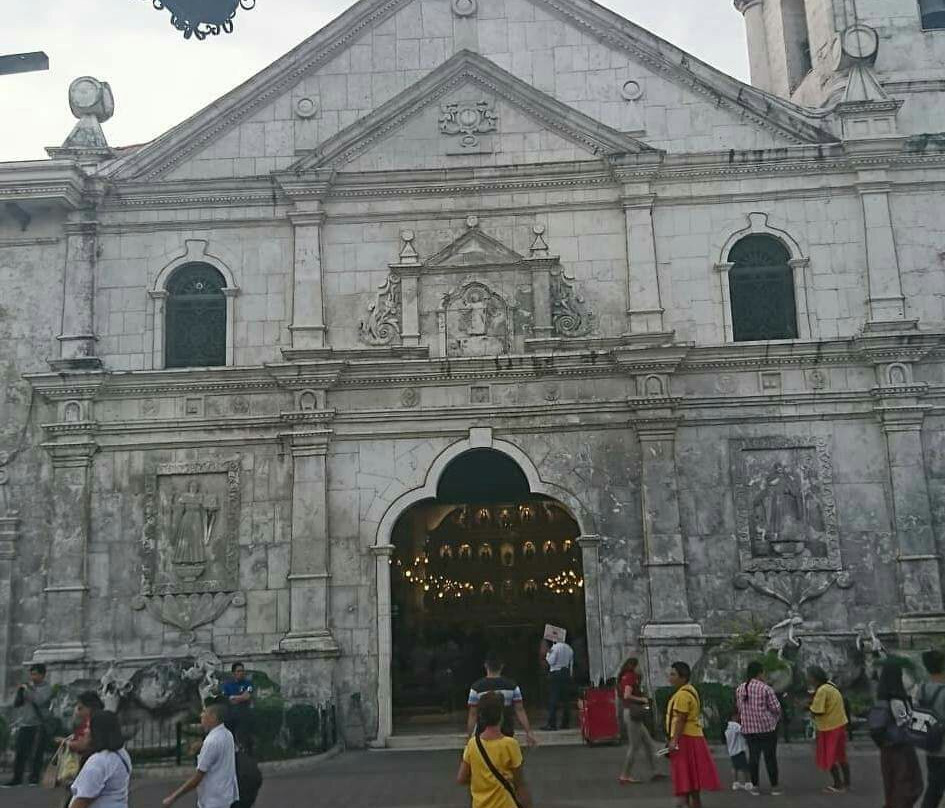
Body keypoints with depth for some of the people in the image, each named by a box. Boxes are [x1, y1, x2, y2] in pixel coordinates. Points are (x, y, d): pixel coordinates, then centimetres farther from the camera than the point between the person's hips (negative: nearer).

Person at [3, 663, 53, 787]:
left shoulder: (47, 688, -1)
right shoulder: (28, 685, 13)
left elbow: (40, 700, -19)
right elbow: (16, 703, 13)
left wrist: (27, 690, -11)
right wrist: (20, 692, -5)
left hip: (38, 725, -5)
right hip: (24, 724, 5)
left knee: (36, 754, -3)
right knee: (19, 752, 4)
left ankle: (34, 777, 6)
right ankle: (17, 778, 13)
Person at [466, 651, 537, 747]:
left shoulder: (477, 687, -8)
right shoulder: (512, 685, -3)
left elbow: (473, 715, -8)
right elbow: (520, 711, -5)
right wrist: (528, 732, -1)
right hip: (507, 734, 2)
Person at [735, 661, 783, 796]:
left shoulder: (739, 689, 4)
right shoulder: (766, 688, -12)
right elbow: (776, 707, -10)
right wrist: (777, 717, 11)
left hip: (748, 728, 4)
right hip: (767, 727, -4)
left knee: (753, 756, 11)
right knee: (770, 757, 6)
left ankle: (755, 786, 14)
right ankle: (774, 786, 13)